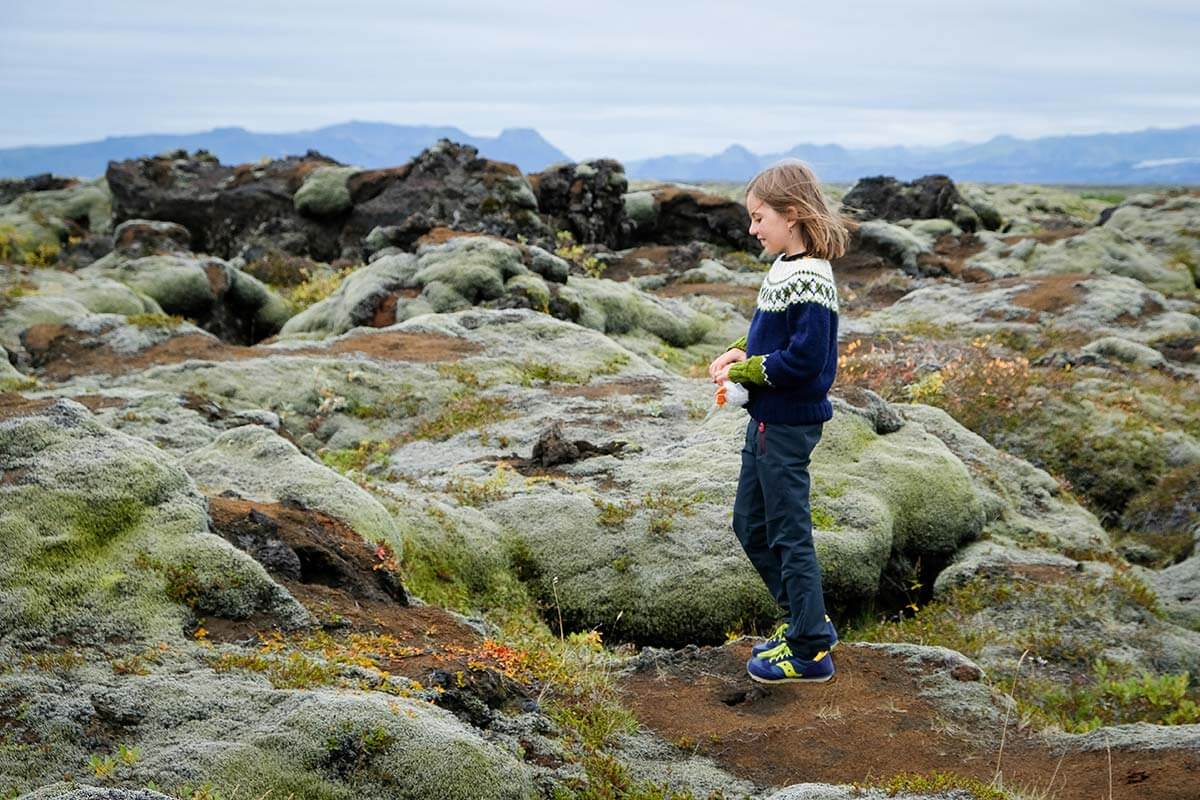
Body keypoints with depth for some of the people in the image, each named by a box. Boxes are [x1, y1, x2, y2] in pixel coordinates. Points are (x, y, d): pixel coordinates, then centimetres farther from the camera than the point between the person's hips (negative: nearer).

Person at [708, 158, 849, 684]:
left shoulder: (809, 280, -21)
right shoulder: (785, 269, 9)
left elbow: (803, 359, -26)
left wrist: (745, 370, -16)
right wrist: (740, 352, 3)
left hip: (788, 424, -10)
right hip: (767, 419, 10)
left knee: (789, 533, 0)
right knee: (750, 526, 18)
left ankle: (810, 650, 12)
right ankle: (805, 620, 31)